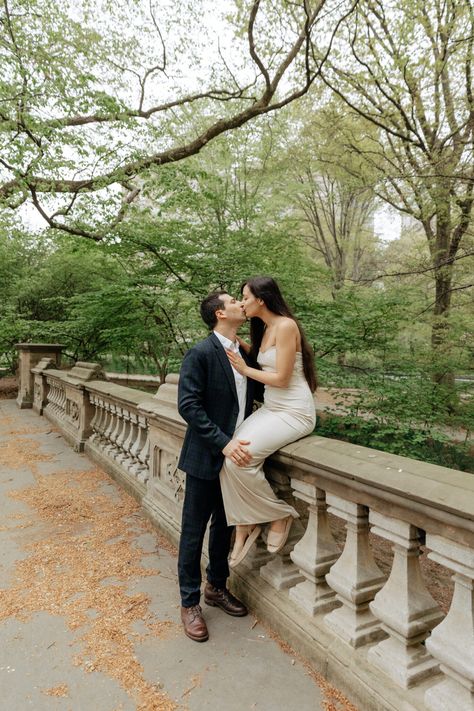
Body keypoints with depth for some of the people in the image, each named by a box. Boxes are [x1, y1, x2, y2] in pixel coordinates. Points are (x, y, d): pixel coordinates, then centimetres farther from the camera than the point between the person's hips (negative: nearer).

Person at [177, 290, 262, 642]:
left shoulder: (245, 353, 7)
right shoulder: (201, 354, -16)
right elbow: (188, 405, -21)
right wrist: (223, 443, -25)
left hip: (233, 455, 7)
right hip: (206, 458, -7)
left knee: (224, 527, 21)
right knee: (194, 532, 9)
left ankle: (217, 587, 41)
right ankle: (190, 603, 27)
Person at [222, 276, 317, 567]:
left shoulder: (286, 326, -16)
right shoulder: (265, 328, 11)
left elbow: (281, 379, -18)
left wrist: (245, 370, -7)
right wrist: (238, 341, 15)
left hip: (294, 412, -8)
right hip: (271, 408, 8)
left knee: (238, 458, -21)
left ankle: (280, 514, 3)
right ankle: (245, 526, 1)